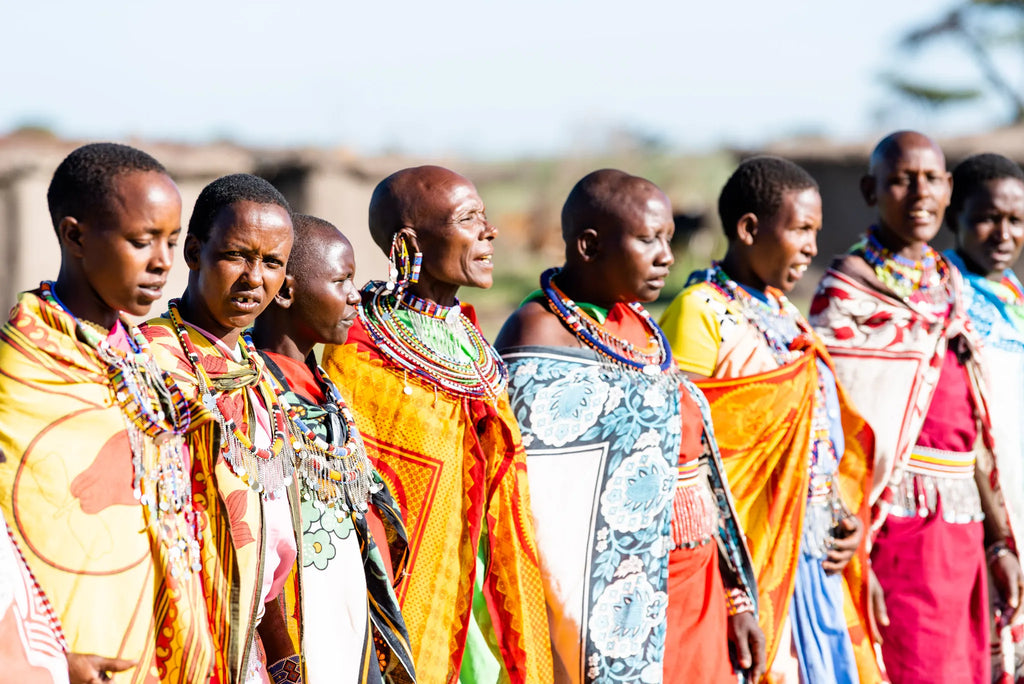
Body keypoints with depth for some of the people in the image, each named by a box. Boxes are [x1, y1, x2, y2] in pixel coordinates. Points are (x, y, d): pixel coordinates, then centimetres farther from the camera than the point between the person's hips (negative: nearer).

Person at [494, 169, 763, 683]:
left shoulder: (640, 326, 12)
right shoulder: (541, 339, -14)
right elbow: (539, 512, -18)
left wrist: (737, 599, 12)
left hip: (698, 600, 8)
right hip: (618, 617, -8)